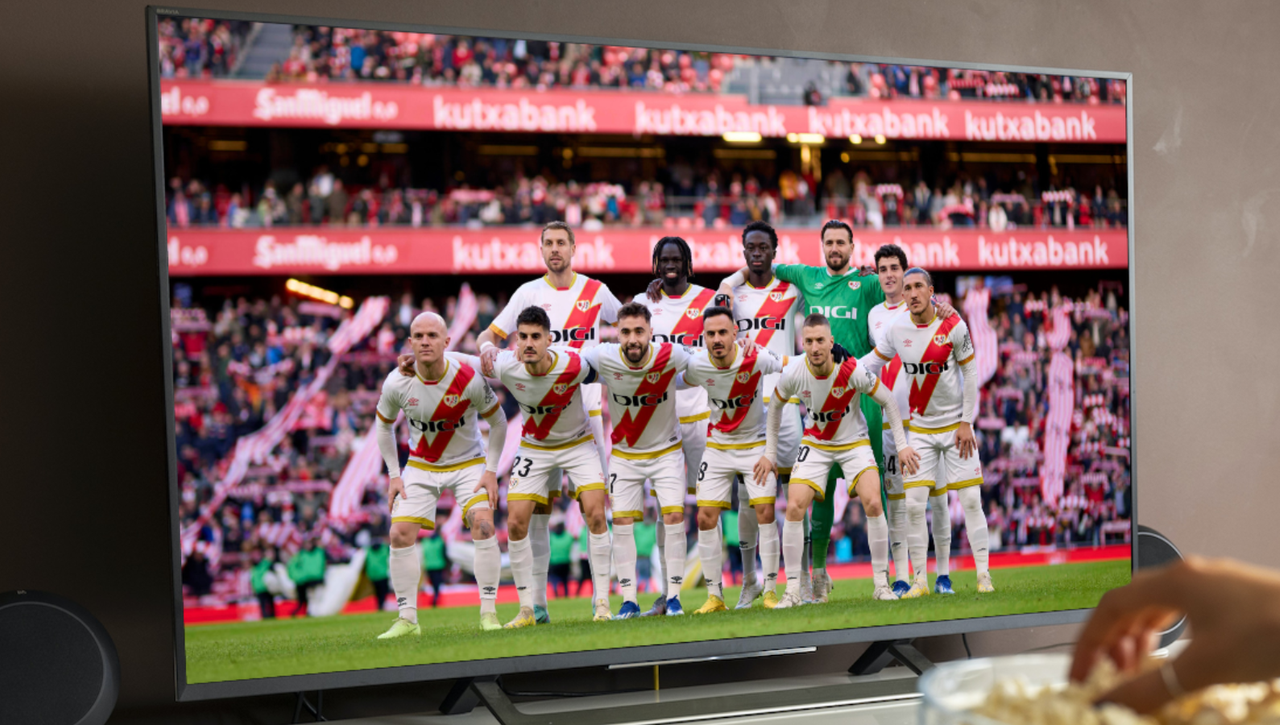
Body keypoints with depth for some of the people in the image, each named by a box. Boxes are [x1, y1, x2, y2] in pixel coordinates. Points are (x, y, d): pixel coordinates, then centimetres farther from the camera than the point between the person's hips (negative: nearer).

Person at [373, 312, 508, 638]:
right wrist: (394, 475, -3)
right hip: (420, 466, 2)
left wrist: (491, 471, -11)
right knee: (400, 535, -10)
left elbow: (497, 421, -6)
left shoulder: (469, 379, -23)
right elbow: (384, 426, 2)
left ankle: (488, 613, -8)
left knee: (483, 526, -20)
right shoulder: (397, 383, -18)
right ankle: (407, 619, 2)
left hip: (468, 463, -2)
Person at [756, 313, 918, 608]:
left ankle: (881, 583, -3)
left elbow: (888, 401, -9)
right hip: (815, 445, 1)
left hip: (854, 443, -1)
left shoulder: (852, 371, -25)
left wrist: (902, 445, -9)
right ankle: (792, 591, -6)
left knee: (873, 504, -18)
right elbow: (775, 406, 2)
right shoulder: (793, 374, -19)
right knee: (794, 508, -13)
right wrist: (770, 452, 3)